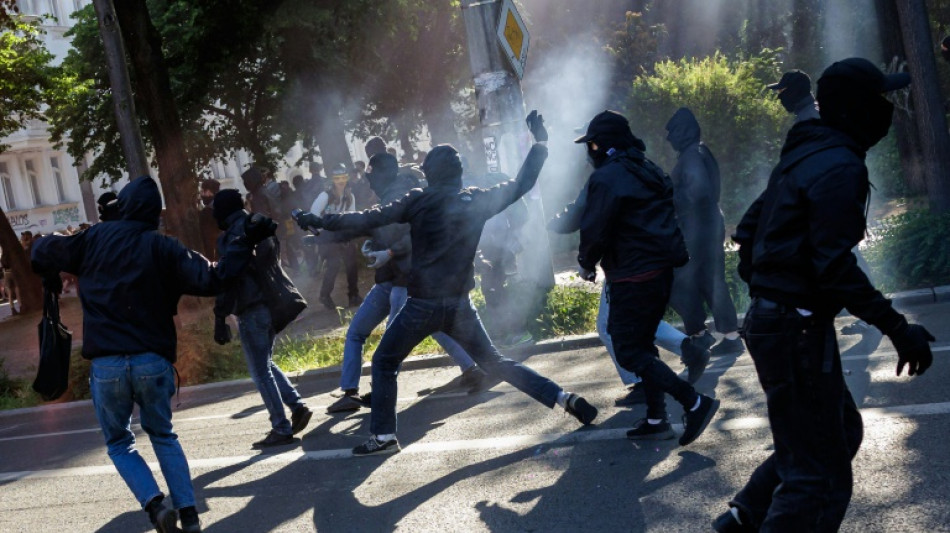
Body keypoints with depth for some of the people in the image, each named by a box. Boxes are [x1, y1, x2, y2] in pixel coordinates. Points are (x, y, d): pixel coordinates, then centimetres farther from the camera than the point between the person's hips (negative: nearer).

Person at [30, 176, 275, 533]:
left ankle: (154, 504, -5)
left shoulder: (94, 239, 3)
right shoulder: (163, 248, -1)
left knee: (119, 443, 17)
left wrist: (50, 276, 35)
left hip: (106, 365, 0)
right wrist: (245, 242, 1)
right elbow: (212, 279, -8)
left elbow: (42, 251, 13)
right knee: (163, 436, 20)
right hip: (153, 362, 1)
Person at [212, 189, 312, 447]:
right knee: (266, 364, 21)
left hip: (251, 310, -8)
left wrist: (220, 318, -16)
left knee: (260, 371, -1)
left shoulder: (232, 237, -13)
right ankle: (297, 405, 9)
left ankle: (281, 429, -1)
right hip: (273, 305, 8)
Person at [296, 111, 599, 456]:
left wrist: (321, 221, -1)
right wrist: (540, 143, 23)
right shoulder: (478, 200, 3)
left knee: (384, 364, 12)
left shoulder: (420, 201, -5)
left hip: (422, 304, -4)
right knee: (493, 362, 14)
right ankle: (565, 399, 6)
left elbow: (370, 219, -8)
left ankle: (383, 436, 7)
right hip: (460, 304, 4)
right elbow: (521, 184, 12)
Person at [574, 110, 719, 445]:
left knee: (630, 352, -5)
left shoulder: (606, 178, -13)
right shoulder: (648, 172, 16)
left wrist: (586, 265, 2)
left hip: (633, 278, -9)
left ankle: (694, 403, -12)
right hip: (663, 270, 9)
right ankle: (655, 420, 18)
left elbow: (595, 230, -16)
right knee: (643, 345, 17)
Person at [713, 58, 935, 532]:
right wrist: (897, 328, -23)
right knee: (820, 476, -4)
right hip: (798, 330, -10)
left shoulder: (802, 156, 13)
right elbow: (835, 267, -24)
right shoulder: (841, 167, -17)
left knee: (840, 431, 23)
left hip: (771, 319, 10)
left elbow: (747, 231, 18)